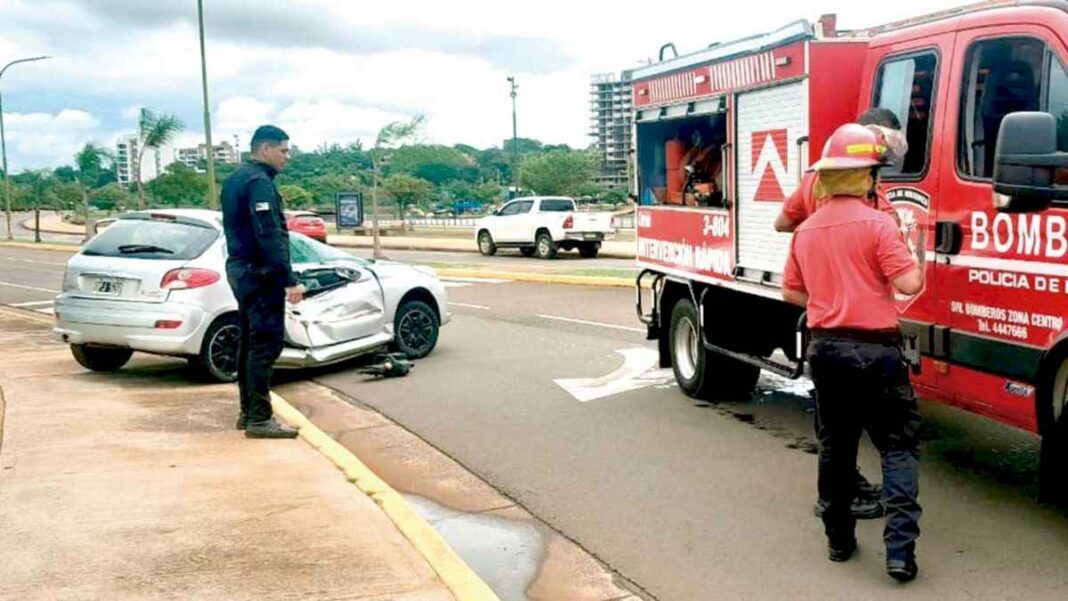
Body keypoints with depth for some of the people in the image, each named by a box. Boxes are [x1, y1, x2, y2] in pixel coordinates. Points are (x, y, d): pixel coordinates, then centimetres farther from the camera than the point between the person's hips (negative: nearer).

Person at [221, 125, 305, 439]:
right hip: (260, 274, -10)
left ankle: (248, 412, 20)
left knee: (250, 342, 14)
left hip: (241, 269, 11)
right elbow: (270, 236, -23)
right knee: (265, 345, -9)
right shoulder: (259, 182, -16)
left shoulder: (235, 179, 16)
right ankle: (259, 418, -8)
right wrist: (290, 280, -23)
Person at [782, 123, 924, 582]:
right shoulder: (877, 223, -11)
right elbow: (909, 284, -15)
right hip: (874, 349, -5)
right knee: (898, 447, 2)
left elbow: (791, 292, 13)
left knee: (835, 446, 16)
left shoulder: (806, 230, 7)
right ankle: (900, 548, -7)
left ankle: (839, 539, 23)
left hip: (825, 348, 5)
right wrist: (912, 248, 3)